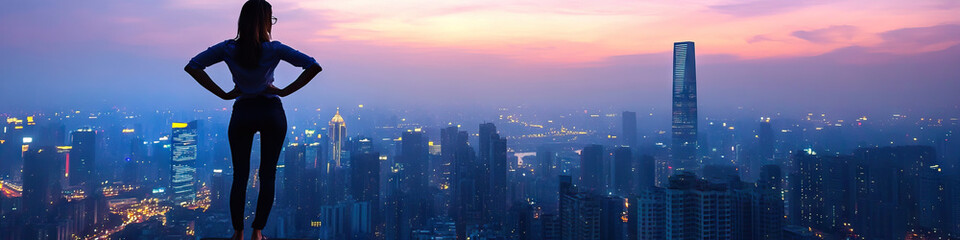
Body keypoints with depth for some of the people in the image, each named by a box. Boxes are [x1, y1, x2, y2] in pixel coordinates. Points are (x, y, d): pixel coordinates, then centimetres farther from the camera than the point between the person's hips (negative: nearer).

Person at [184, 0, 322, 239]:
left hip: (242, 114, 1)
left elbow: (192, 66, -8)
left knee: (240, 176, 10)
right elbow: (314, 66, -14)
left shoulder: (228, 48, -5)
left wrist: (223, 94, -6)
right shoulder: (274, 49, -9)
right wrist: (285, 91, -9)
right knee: (267, 175, 7)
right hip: (272, 111, -1)